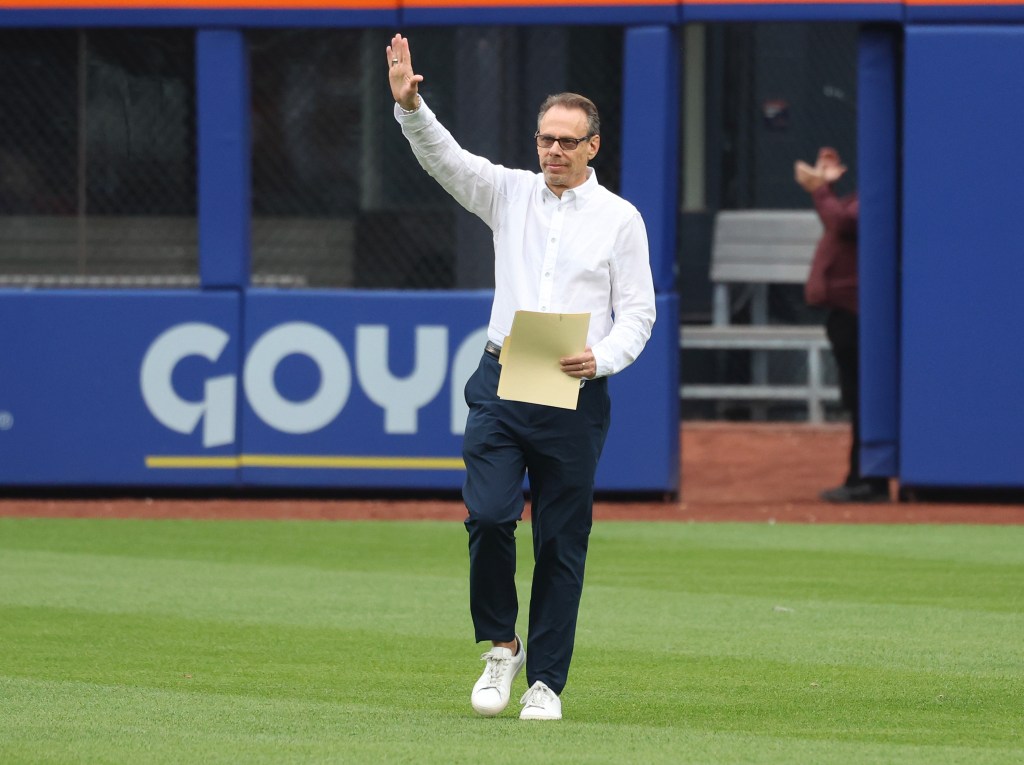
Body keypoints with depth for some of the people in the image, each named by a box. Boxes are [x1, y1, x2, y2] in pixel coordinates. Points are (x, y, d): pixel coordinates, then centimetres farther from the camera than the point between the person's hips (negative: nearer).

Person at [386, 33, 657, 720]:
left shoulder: (620, 218, 4)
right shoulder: (510, 193, 10)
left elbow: (638, 312, 2)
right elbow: (443, 156, -4)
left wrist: (601, 358, -17)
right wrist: (409, 104, -22)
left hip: (576, 397, -1)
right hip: (501, 382, 1)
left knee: (562, 541, 0)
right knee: (488, 516, -13)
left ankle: (546, 680, 8)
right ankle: (501, 646, 8)